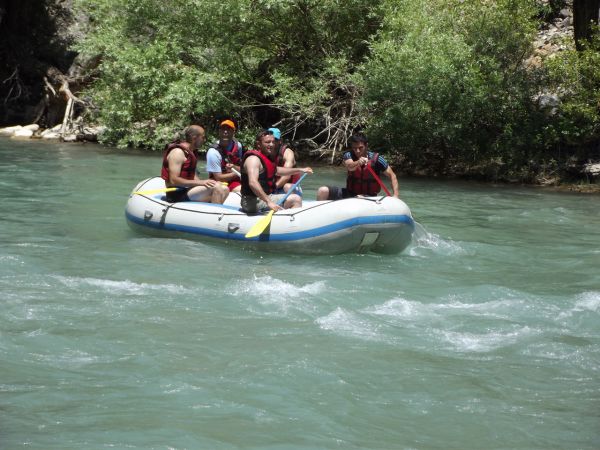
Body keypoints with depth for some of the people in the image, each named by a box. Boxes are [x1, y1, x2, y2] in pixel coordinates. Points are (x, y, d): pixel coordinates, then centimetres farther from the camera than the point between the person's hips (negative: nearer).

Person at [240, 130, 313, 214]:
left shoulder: (268, 158, 14)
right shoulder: (254, 159, -19)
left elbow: (277, 170, 37)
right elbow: (253, 183, -34)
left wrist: (300, 170, 33)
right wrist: (268, 202, -42)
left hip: (264, 197, 11)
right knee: (296, 199, -16)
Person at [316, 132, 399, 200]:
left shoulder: (376, 159, -9)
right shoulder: (348, 155, -5)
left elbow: (392, 175, -5)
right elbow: (350, 167, -29)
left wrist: (395, 195, -19)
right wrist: (357, 163, -54)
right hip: (350, 193, 3)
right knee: (323, 191, -17)